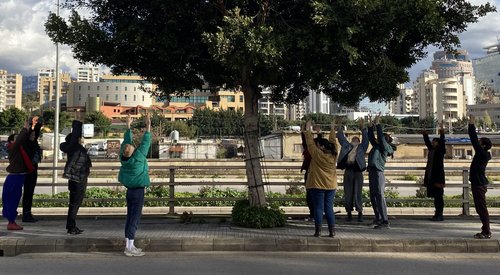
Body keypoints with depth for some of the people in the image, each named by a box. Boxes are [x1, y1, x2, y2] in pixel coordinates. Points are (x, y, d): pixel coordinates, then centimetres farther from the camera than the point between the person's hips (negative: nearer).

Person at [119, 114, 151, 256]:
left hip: (130, 190, 7)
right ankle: (130, 247, -3)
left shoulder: (123, 158, -3)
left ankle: (128, 244, 19)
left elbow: (126, 141, 8)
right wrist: (148, 126, -11)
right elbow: (145, 143, -15)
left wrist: (128, 125, 16)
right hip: (138, 191, -7)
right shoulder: (138, 158, -19)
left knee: (130, 217, 13)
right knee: (135, 218, -4)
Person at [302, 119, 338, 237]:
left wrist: (308, 130, 3)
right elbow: (332, 143, 15)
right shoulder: (333, 155, 2)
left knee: (318, 208, -1)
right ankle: (332, 231, 6)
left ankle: (318, 231, -1)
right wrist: (332, 130, 26)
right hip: (331, 186, 5)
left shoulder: (317, 154, -11)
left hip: (317, 185, -4)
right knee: (329, 208, 8)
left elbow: (310, 143, -5)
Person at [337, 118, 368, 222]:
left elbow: (366, 139, 3)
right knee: (348, 193, 3)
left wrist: (363, 128, -4)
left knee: (358, 193, -2)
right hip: (348, 170, 2)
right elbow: (341, 138, 17)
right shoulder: (346, 145, 19)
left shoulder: (361, 147, 14)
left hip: (357, 171, -2)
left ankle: (360, 213, 5)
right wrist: (340, 128, 10)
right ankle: (349, 213, 10)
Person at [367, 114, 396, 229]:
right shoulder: (376, 146, 17)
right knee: (373, 197, 14)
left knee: (379, 197, -11)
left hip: (378, 173, -9)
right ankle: (378, 218, 24)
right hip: (372, 173, 9)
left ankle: (385, 221, -11)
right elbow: (371, 137, 21)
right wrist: (370, 125, 15)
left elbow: (381, 137, -15)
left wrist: (377, 124, -11)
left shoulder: (385, 147, -4)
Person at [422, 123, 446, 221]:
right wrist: (425, 134, 27)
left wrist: (442, 134, -31)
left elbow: (442, 142, -18)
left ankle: (440, 215, -2)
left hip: (438, 177, -7)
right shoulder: (431, 150, 15)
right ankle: (437, 214, 16)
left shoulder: (441, 151, -3)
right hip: (431, 177, 7)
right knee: (435, 196, 10)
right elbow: (427, 142, 27)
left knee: (439, 196, -5)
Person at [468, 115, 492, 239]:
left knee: (482, 208, -6)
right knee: (480, 209, 14)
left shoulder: (482, 154, -15)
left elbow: (474, 141, -20)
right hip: (478, 184, 10)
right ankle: (485, 231, 21)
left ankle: (486, 232, -2)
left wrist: (472, 125, -16)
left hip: (479, 185, -10)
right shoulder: (482, 154, 10)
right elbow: (475, 141, 17)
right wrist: (471, 126, 18)